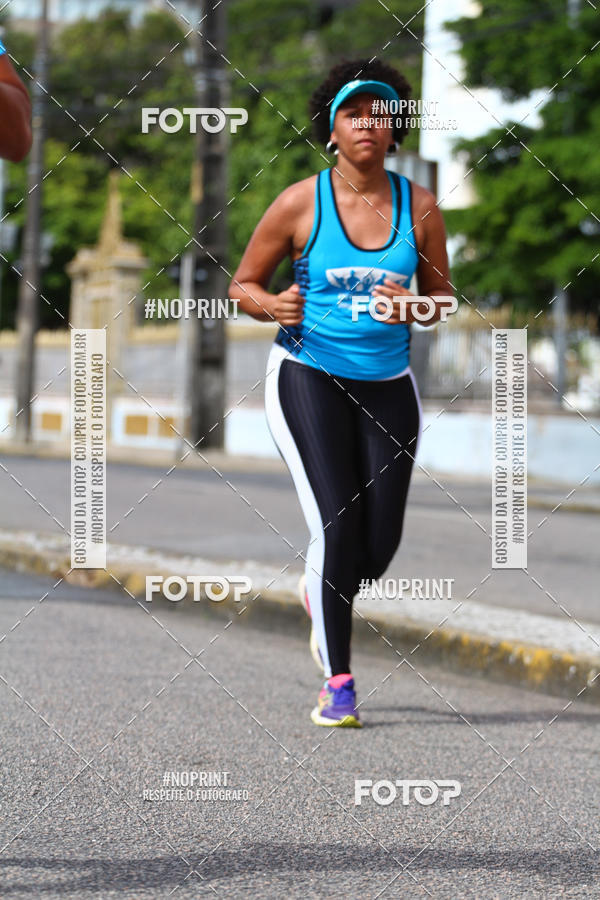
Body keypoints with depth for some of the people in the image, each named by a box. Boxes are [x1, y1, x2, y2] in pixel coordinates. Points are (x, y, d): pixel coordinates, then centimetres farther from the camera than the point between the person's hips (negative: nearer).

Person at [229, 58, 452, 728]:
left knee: (379, 546, -1)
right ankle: (337, 684, -4)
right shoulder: (301, 203, -5)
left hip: (387, 385, 3)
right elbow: (243, 284, 5)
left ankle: (320, 593, 36)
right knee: (336, 524, -16)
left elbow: (442, 297, 10)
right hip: (307, 376, -3)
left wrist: (412, 309, -12)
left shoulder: (419, 208, 1)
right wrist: (272, 306, -17)